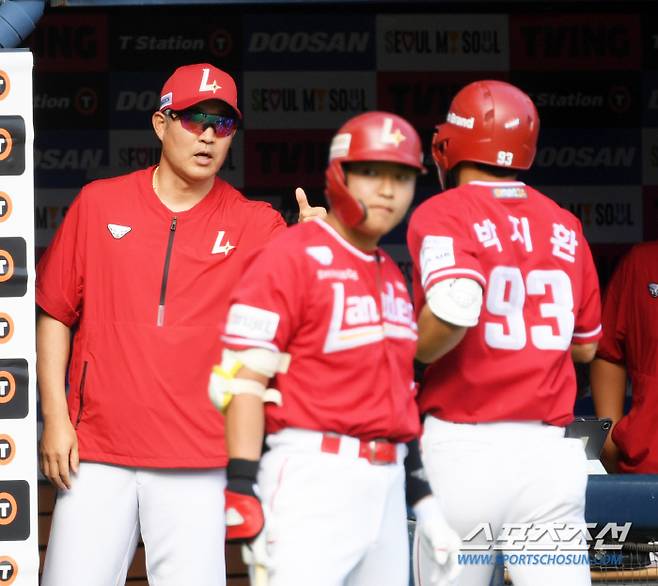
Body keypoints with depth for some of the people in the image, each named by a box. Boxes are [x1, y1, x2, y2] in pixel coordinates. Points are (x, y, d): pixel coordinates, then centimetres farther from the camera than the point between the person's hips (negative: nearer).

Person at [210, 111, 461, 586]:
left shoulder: (393, 278, 19)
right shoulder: (293, 256, -6)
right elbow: (244, 381, -12)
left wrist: (425, 503, 18)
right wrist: (243, 497, -20)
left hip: (386, 485, 8)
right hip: (311, 475, -8)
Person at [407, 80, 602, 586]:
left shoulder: (443, 215, -4)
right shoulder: (564, 226, 11)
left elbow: (454, 308, -23)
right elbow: (586, 347, 19)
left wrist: (413, 354, -6)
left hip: (463, 445, -3)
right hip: (547, 449, 4)